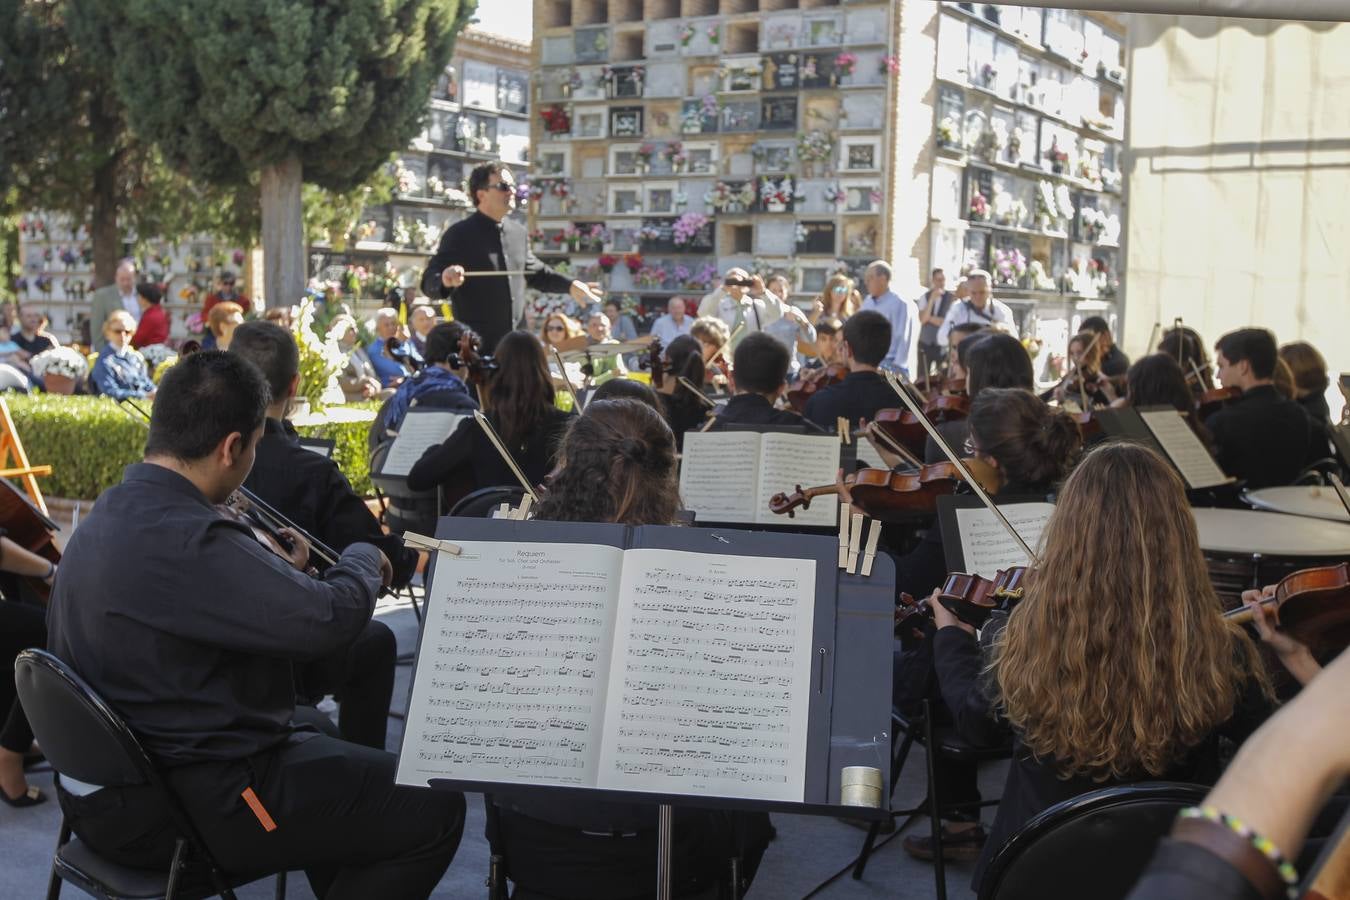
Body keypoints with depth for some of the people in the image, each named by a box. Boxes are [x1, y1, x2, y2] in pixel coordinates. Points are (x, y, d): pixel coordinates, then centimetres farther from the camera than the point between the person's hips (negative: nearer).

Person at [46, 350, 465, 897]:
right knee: (435, 809, -4)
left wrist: (279, 573, 11)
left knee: (341, 760, 30)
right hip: (188, 810, -11)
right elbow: (330, 619, -30)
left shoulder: (113, 513, 3)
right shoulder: (182, 540, -30)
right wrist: (363, 559, -11)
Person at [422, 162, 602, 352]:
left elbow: (534, 271, 26)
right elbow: (428, 283, -11)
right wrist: (444, 280, -33)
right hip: (475, 344, -6)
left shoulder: (518, 232, 10)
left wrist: (570, 286, 21)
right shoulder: (460, 234, -8)